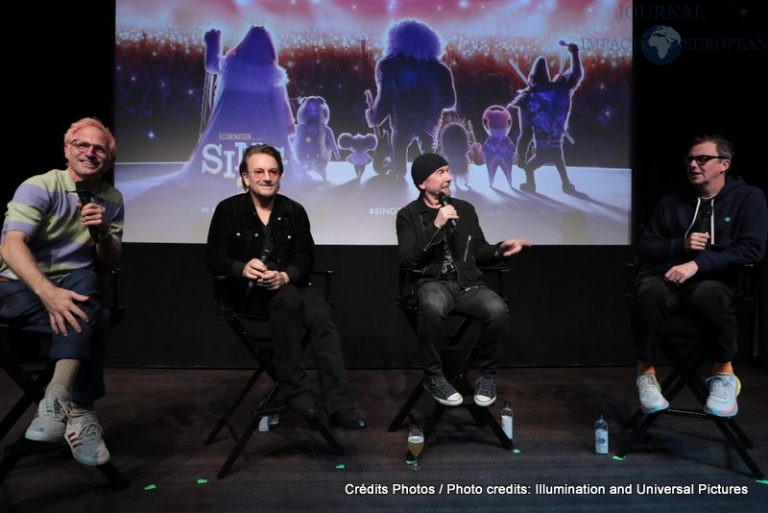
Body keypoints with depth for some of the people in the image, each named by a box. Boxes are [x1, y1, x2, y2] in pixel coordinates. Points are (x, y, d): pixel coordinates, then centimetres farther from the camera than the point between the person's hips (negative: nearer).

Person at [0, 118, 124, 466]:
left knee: (86, 281, -34)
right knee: (95, 319, -32)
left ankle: (57, 400, -36)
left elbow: (110, 264, 8)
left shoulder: (112, 200, 7)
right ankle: (79, 414, -23)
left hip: (77, 287, 4)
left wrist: (102, 232, -14)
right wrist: (48, 292, -38)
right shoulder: (39, 187, -7)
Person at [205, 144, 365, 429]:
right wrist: (242, 268, -24)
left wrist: (285, 276, -23)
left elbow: (306, 256, 0)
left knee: (320, 314, -30)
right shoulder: (228, 210, 4)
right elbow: (214, 259, -1)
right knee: (289, 299, -36)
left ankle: (340, 406, -30)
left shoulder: (294, 211, 9)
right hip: (247, 291, -2)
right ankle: (294, 391, -24)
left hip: (289, 285, 2)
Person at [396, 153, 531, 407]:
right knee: (433, 307, -39)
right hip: (432, 282, -3)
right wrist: (436, 225, -15)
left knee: (498, 310, -29)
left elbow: (479, 253, 20)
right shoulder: (408, 215, 5)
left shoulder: (465, 209, 16)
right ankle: (434, 376, -14)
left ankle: (487, 375, -4)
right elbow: (408, 259, -9)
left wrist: (500, 250, -1)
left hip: (468, 282, 3)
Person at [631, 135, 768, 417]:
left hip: (713, 279, -1)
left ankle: (723, 372, -13)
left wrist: (698, 263, -18)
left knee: (709, 295, -39)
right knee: (649, 293, -36)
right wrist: (681, 245, -7)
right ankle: (645, 372, -17)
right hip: (666, 276, 2)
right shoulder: (671, 202, 12)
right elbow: (646, 248, 12)